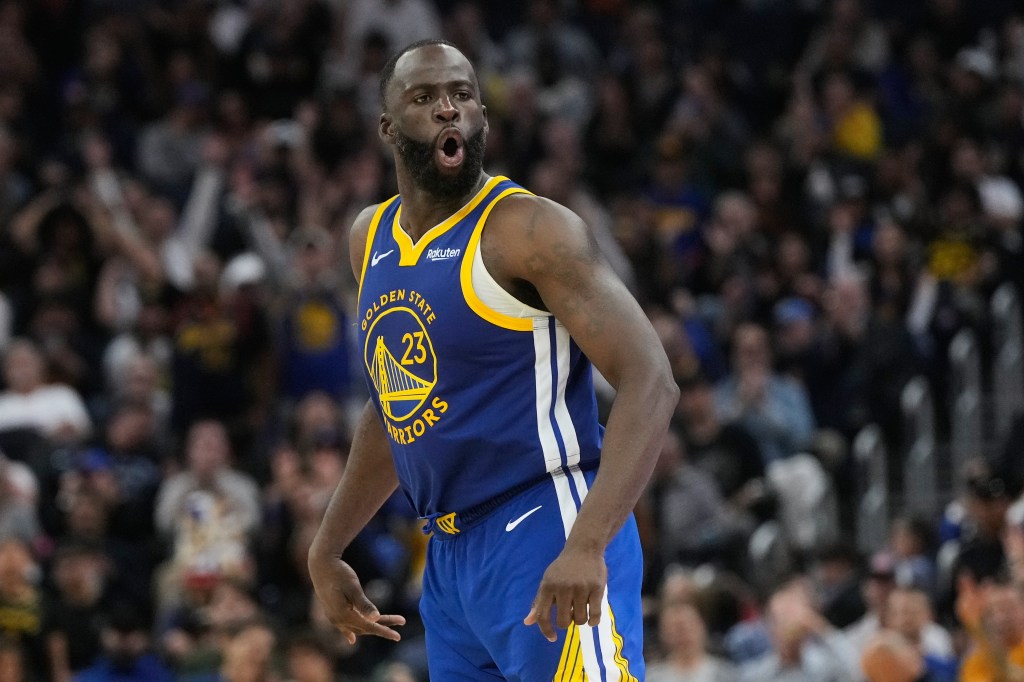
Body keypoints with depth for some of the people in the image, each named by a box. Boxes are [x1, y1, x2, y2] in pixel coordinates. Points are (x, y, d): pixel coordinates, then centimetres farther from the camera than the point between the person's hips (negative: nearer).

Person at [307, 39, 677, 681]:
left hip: (546, 547, -8)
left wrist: (587, 545, -30)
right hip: (450, 557, 8)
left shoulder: (528, 229, -11)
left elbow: (651, 382, -18)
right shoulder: (371, 238, 13)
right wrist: (326, 552, 26)